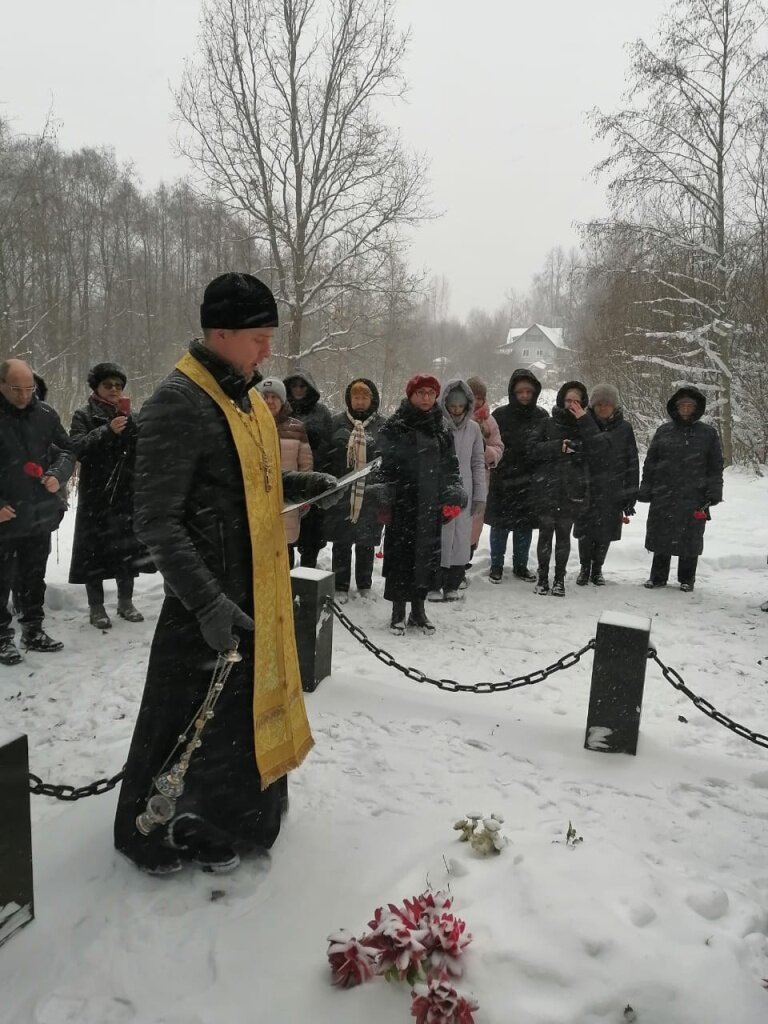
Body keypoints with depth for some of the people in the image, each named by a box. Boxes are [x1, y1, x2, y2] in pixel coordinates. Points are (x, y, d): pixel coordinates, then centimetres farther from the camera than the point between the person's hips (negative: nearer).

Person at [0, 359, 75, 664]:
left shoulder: (45, 414, 1)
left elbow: (66, 451, 9)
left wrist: (58, 474, -12)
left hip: (41, 514, 4)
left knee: (34, 578, 16)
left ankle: (33, 630, 29)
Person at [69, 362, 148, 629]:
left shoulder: (128, 415, 13)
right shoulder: (84, 415, 1)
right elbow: (78, 448, -13)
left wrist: (128, 422, -10)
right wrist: (107, 431, -22)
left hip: (127, 492, 4)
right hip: (96, 494, -4)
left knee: (127, 546, 9)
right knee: (96, 548, -1)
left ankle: (125, 601, 22)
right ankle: (96, 607, 10)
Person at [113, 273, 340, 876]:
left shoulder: (247, 396, 10)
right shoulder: (179, 403, -19)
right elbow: (157, 520, -22)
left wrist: (305, 484, 6)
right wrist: (207, 602, -27)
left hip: (259, 591, 9)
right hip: (209, 602, -9)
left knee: (250, 705, 19)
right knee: (187, 717, 6)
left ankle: (219, 823, 40)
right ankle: (146, 830, 30)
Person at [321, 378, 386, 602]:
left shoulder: (382, 425, 1)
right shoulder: (337, 423, 3)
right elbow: (325, 457, 5)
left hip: (371, 495, 0)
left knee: (366, 542, 11)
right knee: (341, 542, 8)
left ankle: (364, 585, 27)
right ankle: (341, 587, 19)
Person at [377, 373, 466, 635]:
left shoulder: (440, 427, 12)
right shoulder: (395, 426, -3)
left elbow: (451, 464, 15)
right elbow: (386, 465, -7)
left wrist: (453, 496, 6)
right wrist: (385, 500, -13)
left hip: (432, 504, 4)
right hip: (403, 503, -4)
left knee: (428, 554, 9)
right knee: (401, 554, 1)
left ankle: (418, 609, 24)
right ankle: (398, 611, 15)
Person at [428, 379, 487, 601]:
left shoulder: (473, 428, 6)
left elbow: (478, 463, 10)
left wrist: (480, 496, 7)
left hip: (464, 494, 3)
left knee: (460, 540, 7)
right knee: (437, 539, -2)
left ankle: (452, 585, 19)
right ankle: (433, 586, 11)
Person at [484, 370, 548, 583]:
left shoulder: (542, 417, 5)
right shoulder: (500, 415, -3)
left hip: (530, 482, 3)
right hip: (503, 480, -2)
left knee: (525, 526, 10)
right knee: (500, 525, 5)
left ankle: (520, 566, 24)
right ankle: (496, 566, 19)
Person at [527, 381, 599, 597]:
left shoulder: (585, 426, 8)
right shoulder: (548, 424, 6)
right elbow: (533, 449, -3)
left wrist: (584, 421, -12)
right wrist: (559, 446, -13)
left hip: (572, 491, 1)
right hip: (546, 489, 0)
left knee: (564, 535, 7)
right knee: (546, 533, 5)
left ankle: (559, 578, 18)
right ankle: (543, 575, 18)